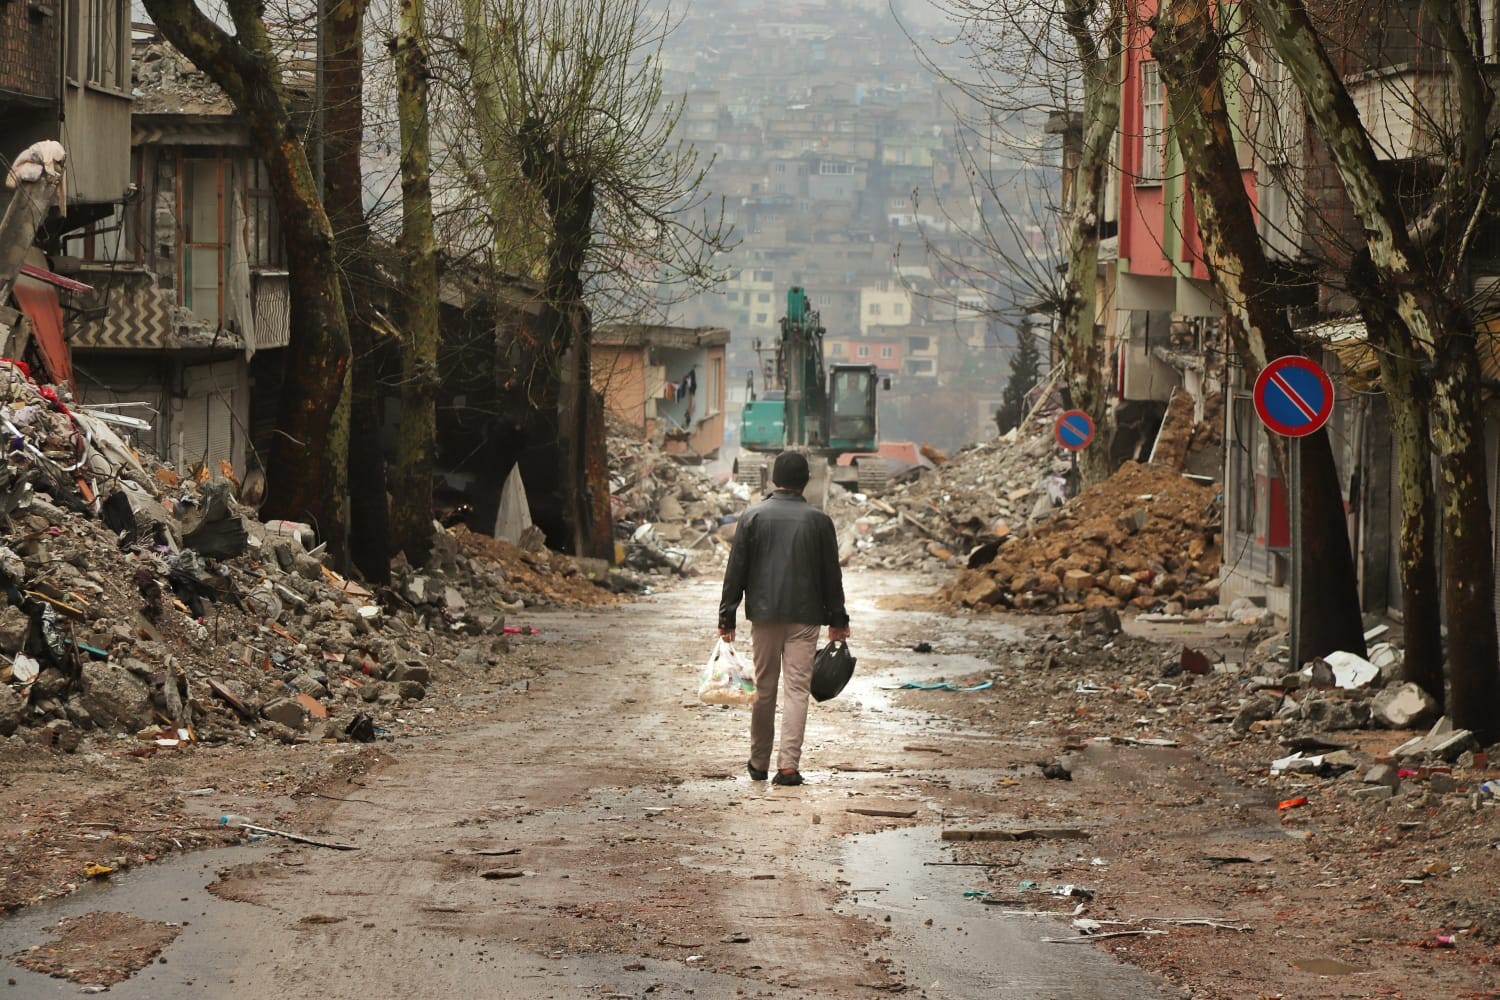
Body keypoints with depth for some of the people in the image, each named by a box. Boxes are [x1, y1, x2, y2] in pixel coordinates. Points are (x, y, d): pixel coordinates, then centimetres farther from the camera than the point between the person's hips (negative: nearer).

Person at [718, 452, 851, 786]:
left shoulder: (753, 517, 0)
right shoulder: (818, 520, 0)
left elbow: (736, 571, 0)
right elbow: (832, 574, 6)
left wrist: (727, 617, 5)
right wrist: (838, 619, 15)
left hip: (764, 614, 1)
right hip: (805, 617, -1)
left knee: (764, 689, 11)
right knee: (797, 689, -1)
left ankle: (759, 763, 19)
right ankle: (788, 764, -10)